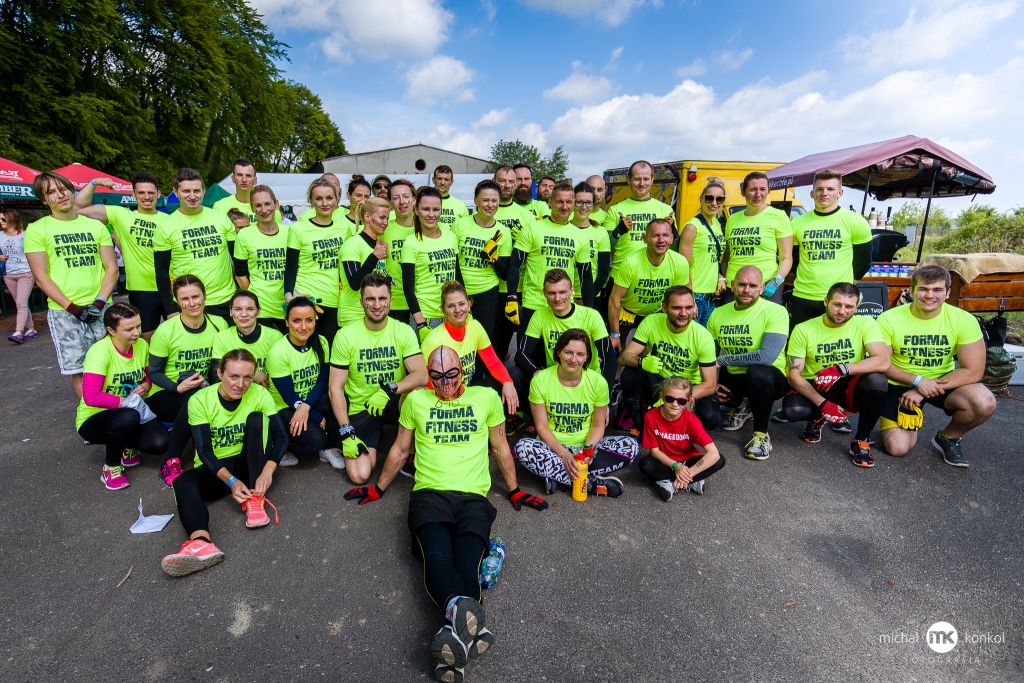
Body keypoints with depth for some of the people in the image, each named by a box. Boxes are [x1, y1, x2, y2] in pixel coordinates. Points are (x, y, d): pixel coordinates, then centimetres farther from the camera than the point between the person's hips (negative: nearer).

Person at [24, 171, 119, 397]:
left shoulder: (96, 225, 8)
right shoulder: (37, 230, 1)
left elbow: (112, 269, 4)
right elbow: (41, 277, -3)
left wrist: (99, 302, -9)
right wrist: (73, 308, -12)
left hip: (101, 308, 2)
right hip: (63, 312, -2)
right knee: (78, 370, 1)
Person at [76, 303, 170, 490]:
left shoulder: (142, 345, -8)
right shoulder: (100, 351, -25)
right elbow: (91, 397, -32)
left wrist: (145, 386, -11)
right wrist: (125, 401, -24)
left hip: (133, 412, 4)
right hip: (94, 418, -4)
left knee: (159, 444, -22)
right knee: (128, 417, -38)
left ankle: (127, 446, 16)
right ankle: (110, 466, -9)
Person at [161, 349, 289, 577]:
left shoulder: (260, 394, -12)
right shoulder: (200, 401, -13)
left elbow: (280, 436, -15)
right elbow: (204, 451, -17)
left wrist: (268, 470, -32)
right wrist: (231, 481, -32)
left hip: (248, 463, 0)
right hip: (214, 469, 0)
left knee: (257, 419, -24)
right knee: (183, 483, -30)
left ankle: (255, 499, -27)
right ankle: (201, 542, -56)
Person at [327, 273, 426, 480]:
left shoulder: (404, 331, -8)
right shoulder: (346, 335, -10)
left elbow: (421, 375, -18)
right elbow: (336, 388, -9)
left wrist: (390, 389, -34)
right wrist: (346, 433, -15)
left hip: (393, 403, 1)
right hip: (360, 410, -1)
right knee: (360, 475, -17)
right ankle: (343, 450, 20)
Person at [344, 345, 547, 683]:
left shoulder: (487, 397, 15)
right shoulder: (416, 400, 17)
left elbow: (500, 447, 23)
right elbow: (400, 449, 27)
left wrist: (514, 491, 26)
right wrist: (378, 488, 31)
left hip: (473, 496, 1)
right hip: (429, 493, 0)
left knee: (467, 560, -30)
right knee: (437, 555, -33)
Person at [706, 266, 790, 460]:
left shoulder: (775, 312, -16)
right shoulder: (718, 314, 0)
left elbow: (767, 356, -29)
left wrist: (722, 360, -22)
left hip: (767, 378, -6)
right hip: (731, 378, 6)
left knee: (757, 371, -38)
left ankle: (761, 434, -12)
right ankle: (742, 406, 18)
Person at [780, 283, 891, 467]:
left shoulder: (865, 323, -8)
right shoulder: (803, 330, -10)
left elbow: (883, 361, -23)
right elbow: (794, 375, -12)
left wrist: (842, 369, -37)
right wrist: (822, 403, -23)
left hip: (849, 388, 1)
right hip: (814, 390, 0)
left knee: (877, 379, -32)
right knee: (792, 410, -32)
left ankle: (861, 441, -9)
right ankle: (816, 418, 11)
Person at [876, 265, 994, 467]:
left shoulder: (964, 320, -12)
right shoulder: (889, 319, -16)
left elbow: (973, 371, -14)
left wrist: (923, 392, -21)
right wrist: (917, 381, -24)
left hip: (942, 382, 2)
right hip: (900, 385, -2)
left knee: (985, 403, -29)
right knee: (897, 448, -15)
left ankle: (948, 438, 4)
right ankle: (911, 418, 23)